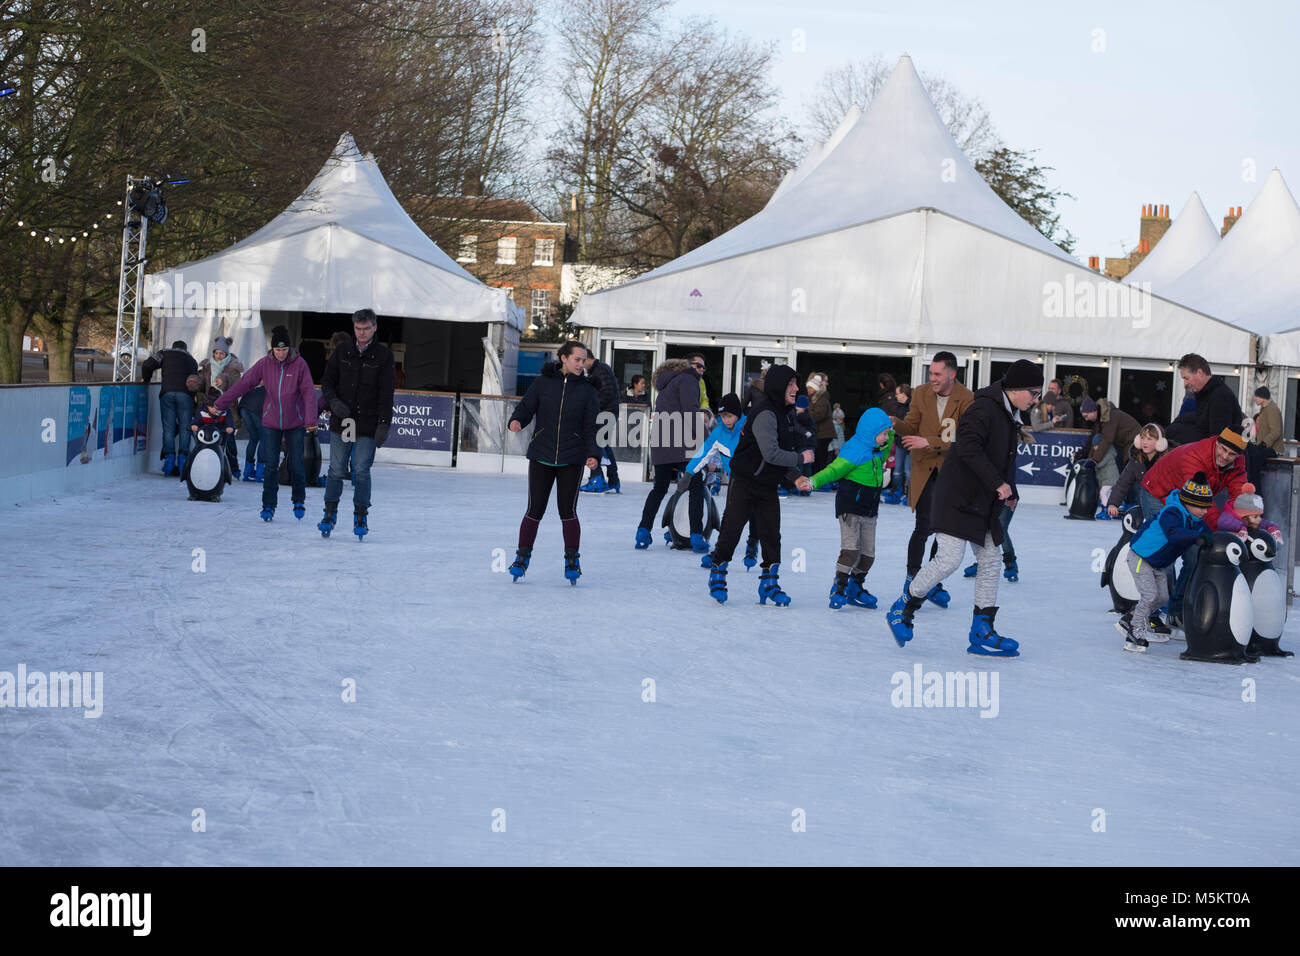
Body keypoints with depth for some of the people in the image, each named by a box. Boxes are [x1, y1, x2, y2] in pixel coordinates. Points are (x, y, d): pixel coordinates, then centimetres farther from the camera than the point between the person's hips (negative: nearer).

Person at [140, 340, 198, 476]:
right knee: (184, 428, 3)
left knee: (168, 427, 2)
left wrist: (145, 379, 25)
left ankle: (169, 461, -5)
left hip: (167, 392, -1)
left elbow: (148, 365, 7)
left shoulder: (165, 353, 21)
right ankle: (182, 463, -5)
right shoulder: (191, 359, 29)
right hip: (186, 394, 1)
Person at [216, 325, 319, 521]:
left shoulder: (299, 364, -8)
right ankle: (268, 505, 7)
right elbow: (244, 383, -1)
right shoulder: (265, 364, -4)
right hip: (271, 422, 1)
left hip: (295, 423, -1)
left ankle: (299, 501, 24)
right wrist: (221, 403, 0)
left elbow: (309, 392, -10)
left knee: (296, 465, 2)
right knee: (271, 466, -2)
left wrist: (310, 420, -21)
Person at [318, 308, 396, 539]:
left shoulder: (383, 355, 0)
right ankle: (330, 514, 15)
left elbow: (386, 394, -3)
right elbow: (327, 382, 12)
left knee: (361, 472, -3)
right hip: (340, 422, 2)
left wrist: (384, 425, -10)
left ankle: (361, 517, 9)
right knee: (336, 470, 3)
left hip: (367, 424, -2)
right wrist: (333, 402, -8)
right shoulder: (342, 351, 7)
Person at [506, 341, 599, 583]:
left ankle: (572, 562, 10)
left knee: (567, 510, -4)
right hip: (541, 457, 0)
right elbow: (525, 407, 3)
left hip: (571, 460, 0)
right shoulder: (542, 383, 3)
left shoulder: (587, 390, 4)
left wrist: (593, 454, -13)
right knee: (535, 510, 0)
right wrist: (516, 421, -20)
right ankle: (522, 558, 14)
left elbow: (591, 427, 2)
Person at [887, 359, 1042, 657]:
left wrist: (1008, 493, 12)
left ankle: (982, 633, 13)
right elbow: (968, 447, -28)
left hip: (986, 502, 10)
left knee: (990, 561, 7)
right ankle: (902, 609, 4)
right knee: (949, 558, -15)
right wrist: (997, 483, -26)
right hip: (958, 497, -10)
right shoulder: (984, 407, -16)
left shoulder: (1011, 417, 13)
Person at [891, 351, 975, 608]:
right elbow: (911, 427, 5)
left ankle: (933, 583, 19)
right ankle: (912, 576, 5)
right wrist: (894, 423, -17)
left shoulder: (967, 400, -9)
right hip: (924, 470, 0)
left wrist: (929, 442, -23)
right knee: (924, 527, -11)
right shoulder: (921, 395, 1)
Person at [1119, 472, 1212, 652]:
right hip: (1140, 556, -9)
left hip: (1158, 563, 9)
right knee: (1150, 594, -16)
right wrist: (1199, 536, -62)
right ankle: (1135, 633, -3)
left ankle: (1128, 622, 23)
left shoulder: (1195, 520, -2)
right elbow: (1174, 534, -51)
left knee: (1162, 597, 10)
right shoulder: (1171, 513, -32)